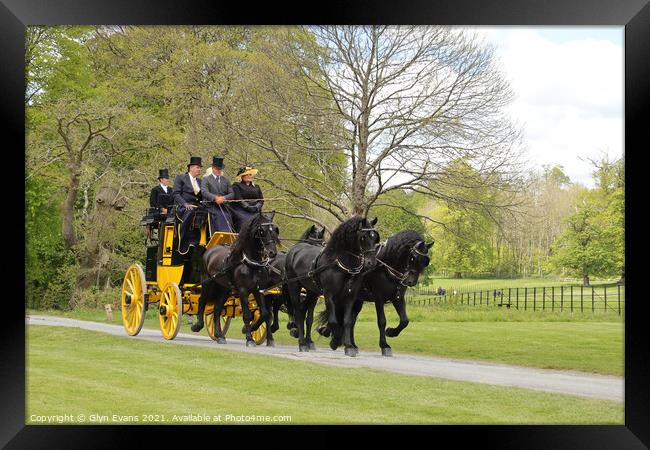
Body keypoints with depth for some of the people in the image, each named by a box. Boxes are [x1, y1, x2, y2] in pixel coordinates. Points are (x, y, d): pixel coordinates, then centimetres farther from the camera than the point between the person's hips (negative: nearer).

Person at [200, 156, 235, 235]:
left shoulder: (226, 180, 20)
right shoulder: (206, 179, 8)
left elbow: (232, 194, 11)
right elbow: (204, 192, -8)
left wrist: (224, 198, -10)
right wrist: (215, 198, -22)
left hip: (224, 209, 3)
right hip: (212, 209, -3)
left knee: (227, 231, -7)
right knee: (214, 232, -5)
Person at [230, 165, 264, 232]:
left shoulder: (256, 187, 22)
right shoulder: (236, 186, 6)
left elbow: (261, 200, 15)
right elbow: (238, 199, -6)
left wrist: (256, 207, -5)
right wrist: (247, 207, -16)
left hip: (255, 212, 4)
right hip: (242, 212, -4)